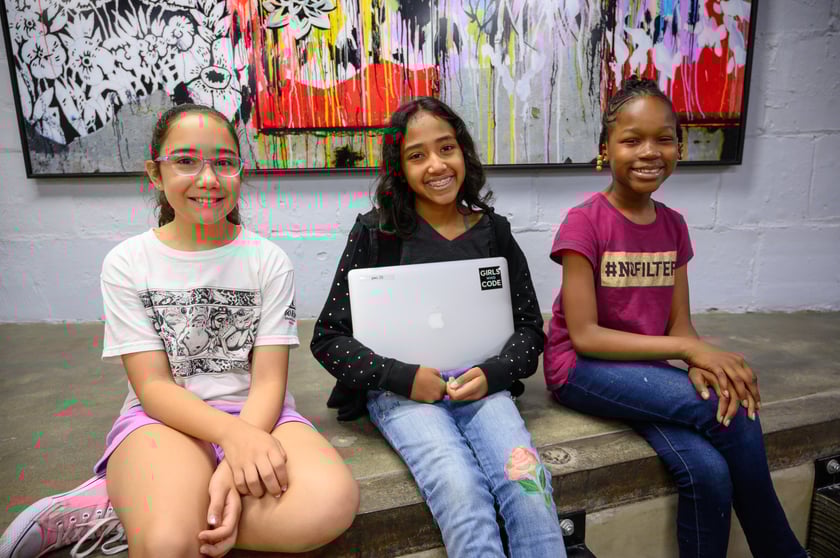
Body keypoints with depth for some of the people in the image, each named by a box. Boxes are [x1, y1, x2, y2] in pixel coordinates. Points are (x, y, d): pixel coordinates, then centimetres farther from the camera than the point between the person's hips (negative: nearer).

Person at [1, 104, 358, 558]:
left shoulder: (269, 261, 0)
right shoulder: (126, 263, 0)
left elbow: (268, 381, -6)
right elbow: (152, 386, -6)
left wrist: (235, 468, -24)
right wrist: (232, 433, -26)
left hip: (255, 413, 3)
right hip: (165, 417, -2)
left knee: (332, 503, -30)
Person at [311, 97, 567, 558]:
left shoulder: (493, 232, 9)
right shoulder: (375, 232, 1)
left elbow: (529, 328, 11)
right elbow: (328, 338, 0)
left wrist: (492, 374, -9)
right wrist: (402, 377, -13)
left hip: (480, 385, 2)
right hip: (399, 390, -2)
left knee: (530, 490, -24)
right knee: (463, 494, -28)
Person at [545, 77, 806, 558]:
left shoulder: (673, 226, 5)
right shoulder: (584, 223, -12)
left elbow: (680, 324, 4)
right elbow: (584, 335, -16)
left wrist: (704, 364, -18)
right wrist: (687, 349, -20)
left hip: (647, 371, 5)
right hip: (583, 369, -5)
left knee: (710, 470, -21)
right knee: (733, 414, -20)